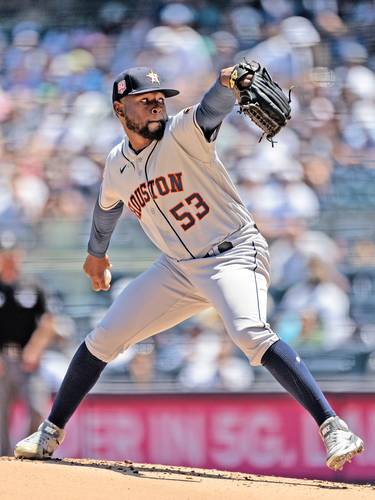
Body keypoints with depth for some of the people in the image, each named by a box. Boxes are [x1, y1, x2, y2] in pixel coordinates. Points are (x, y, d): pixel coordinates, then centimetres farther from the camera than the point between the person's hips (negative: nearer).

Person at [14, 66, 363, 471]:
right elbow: (108, 205, 27)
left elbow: (209, 111, -36)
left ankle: (332, 427, -36)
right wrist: (96, 252, 41)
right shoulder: (117, 164, 5)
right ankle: (51, 433, 26)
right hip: (178, 269, 7)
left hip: (234, 254, -7)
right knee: (102, 339, 7)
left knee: (250, 334, -32)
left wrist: (227, 86, -58)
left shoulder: (181, 133, -13)